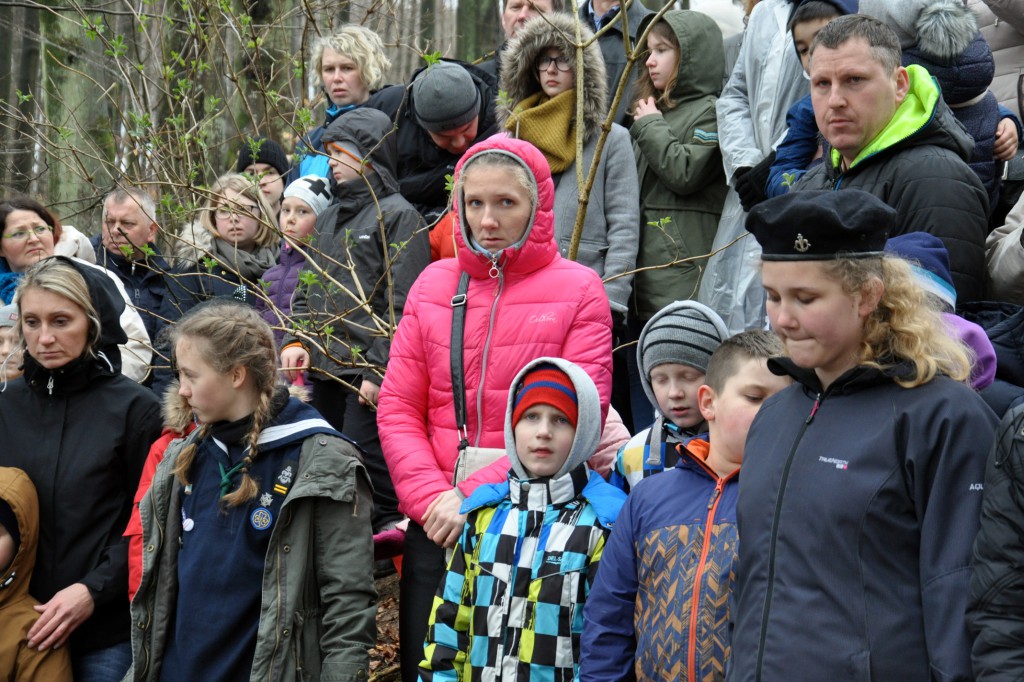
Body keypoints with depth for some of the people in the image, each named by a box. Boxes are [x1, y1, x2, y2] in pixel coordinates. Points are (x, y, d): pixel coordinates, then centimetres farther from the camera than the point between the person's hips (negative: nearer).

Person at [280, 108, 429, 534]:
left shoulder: (398, 215, -5)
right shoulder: (329, 218, 20)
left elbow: (402, 304, -12)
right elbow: (306, 289, 21)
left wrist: (380, 370, -17)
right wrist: (295, 341, 3)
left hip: (370, 375, -8)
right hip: (325, 371, 8)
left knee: (365, 470, -13)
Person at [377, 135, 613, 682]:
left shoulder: (578, 290, -2)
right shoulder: (434, 284, 9)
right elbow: (398, 406, 6)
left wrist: (477, 495, -15)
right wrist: (432, 498, -9)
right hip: (436, 529, 3)